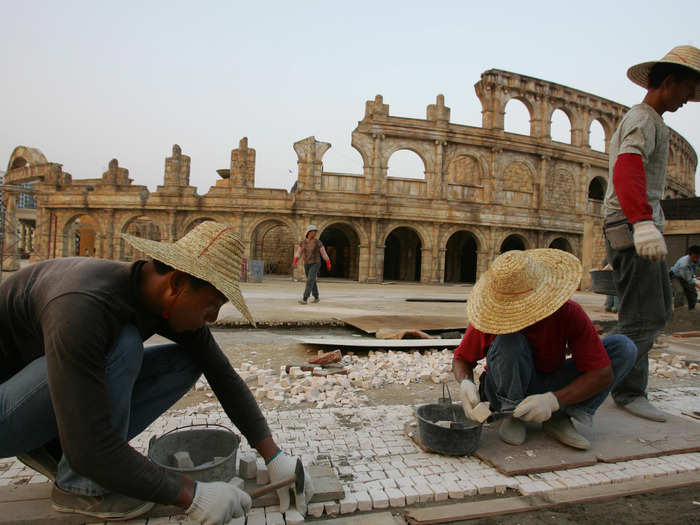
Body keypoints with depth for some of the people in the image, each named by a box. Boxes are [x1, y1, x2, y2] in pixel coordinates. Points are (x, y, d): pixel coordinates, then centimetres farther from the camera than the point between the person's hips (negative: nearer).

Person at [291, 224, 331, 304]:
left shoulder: (318, 242, -8)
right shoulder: (302, 242, 3)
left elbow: (324, 253, -1)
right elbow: (298, 253, 2)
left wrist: (328, 264, 3)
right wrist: (294, 262, -14)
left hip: (315, 264, -5)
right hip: (307, 265, 5)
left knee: (310, 281, -17)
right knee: (312, 282, 13)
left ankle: (304, 299, -22)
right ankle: (316, 298, 30)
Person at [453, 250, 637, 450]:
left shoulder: (569, 314, -22)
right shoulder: (491, 315, -23)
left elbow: (603, 374, -21)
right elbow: (461, 358, -9)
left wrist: (553, 400, -33)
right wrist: (465, 383, -33)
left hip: (551, 389, 3)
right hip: (510, 392, -2)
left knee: (623, 347, -15)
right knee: (508, 339, -35)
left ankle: (559, 418, -13)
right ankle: (512, 415, -12)